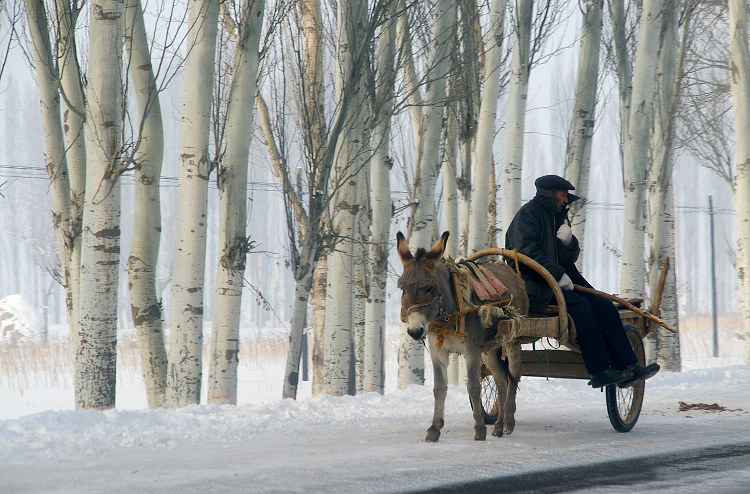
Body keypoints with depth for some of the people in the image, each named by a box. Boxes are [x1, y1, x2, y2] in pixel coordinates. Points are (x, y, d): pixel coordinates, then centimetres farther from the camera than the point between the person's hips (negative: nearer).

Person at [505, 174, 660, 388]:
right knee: (580, 305, -28)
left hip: (560, 280, 8)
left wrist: (569, 242, -2)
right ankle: (599, 371, -27)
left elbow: (572, 257, 21)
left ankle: (627, 366, -14)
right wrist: (557, 274, -20)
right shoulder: (528, 214, -4)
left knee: (604, 306, -10)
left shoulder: (559, 216, 21)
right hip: (534, 285, -8)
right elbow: (526, 252, -17)